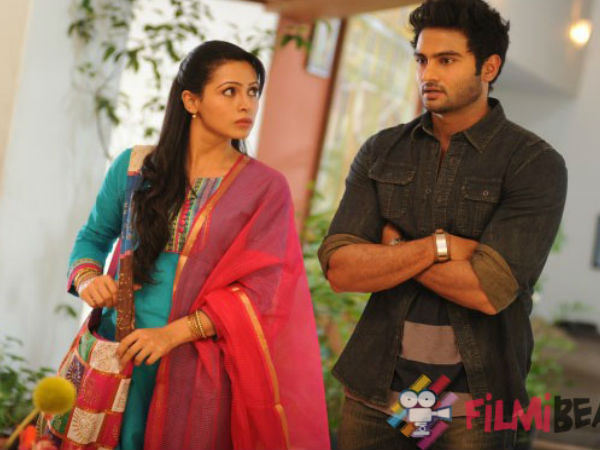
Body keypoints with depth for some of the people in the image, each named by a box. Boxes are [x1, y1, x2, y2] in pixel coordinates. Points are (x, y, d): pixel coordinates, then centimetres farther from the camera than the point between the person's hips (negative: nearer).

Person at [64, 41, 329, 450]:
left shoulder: (266, 188, -3)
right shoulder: (135, 166, 3)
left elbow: (258, 290, -8)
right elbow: (93, 236, 15)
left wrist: (175, 332, -18)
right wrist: (87, 277, -8)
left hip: (197, 363, -2)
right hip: (118, 351, 2)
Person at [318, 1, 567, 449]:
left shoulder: (536, 163, -9)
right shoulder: (380, 152, 3)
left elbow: (489, 290, -19)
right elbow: (341, 269, -7)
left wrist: (393, 250, -9)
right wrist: (438, 246, -17)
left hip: (474, 402, -3)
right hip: (376, 389, 4)